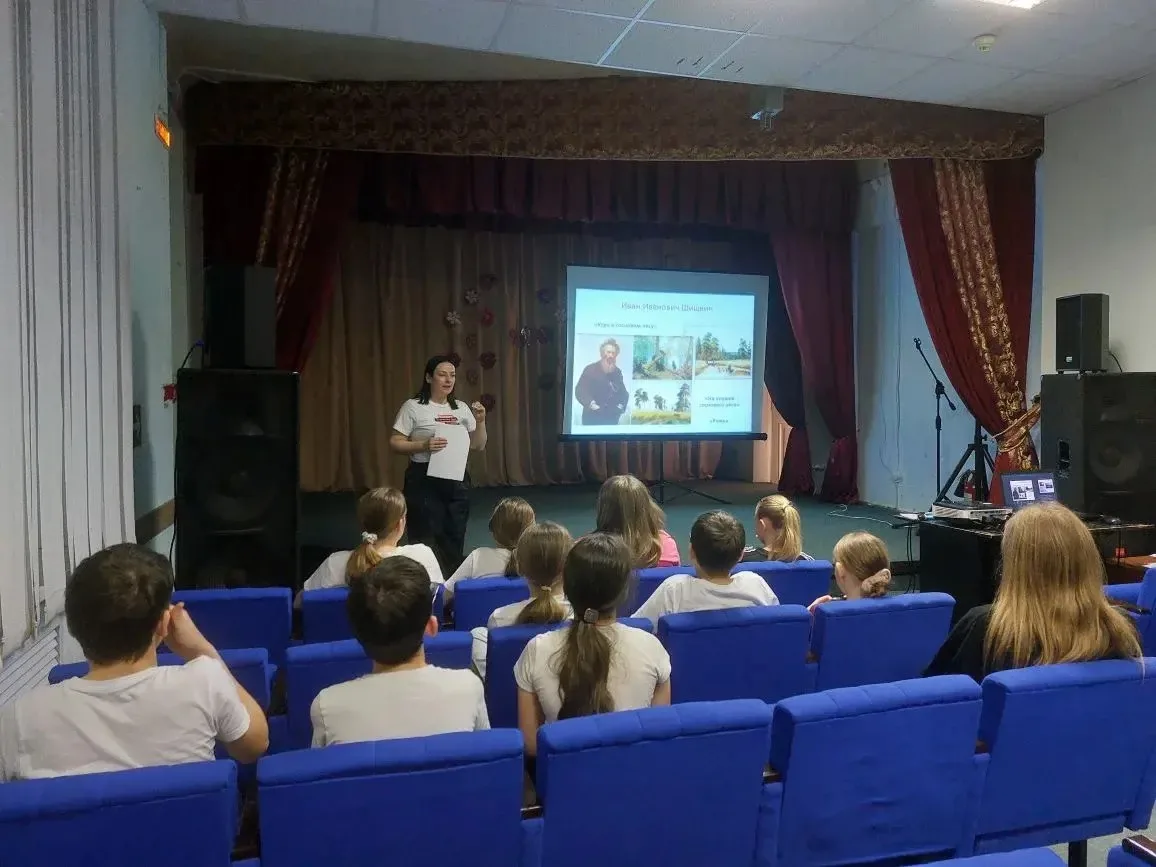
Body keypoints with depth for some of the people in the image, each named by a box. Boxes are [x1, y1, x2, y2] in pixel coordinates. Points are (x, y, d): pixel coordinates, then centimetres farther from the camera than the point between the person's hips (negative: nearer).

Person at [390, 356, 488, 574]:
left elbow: (478, 446, 11)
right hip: (424, 480, -5)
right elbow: (395, 443, -8)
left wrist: (480, 422, -6)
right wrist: (423, 445, -23)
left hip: (457, 481, 5)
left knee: (455, 538, 11)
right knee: (426, 540, -2)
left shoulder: (462, 408, 9)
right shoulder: (413, 407, -5)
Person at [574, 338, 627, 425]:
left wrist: (621, 406, -1)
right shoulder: (590, 369, -2)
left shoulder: (617, 372, 10)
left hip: (612, 418, 4)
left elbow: (623, 392, 18)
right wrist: (591, 404, -21)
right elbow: (580, 391, -9)